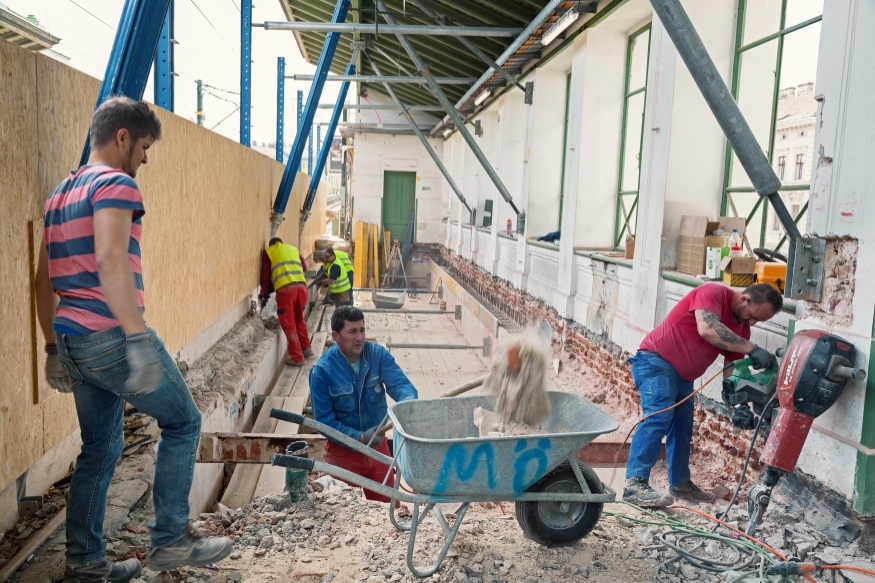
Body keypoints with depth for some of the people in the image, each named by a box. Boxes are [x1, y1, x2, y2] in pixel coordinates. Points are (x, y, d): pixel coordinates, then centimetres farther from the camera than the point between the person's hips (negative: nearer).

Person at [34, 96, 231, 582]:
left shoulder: (60, 194, 20)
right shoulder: (115, 183, -8)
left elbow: (43, 280, 22)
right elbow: (110, 259, -24)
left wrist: (54, 346, 26)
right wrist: (139, 339, -29)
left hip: (73, 340, 9)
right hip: (111, 335, -9)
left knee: (100, 449, 16)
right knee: (182, 421, 5)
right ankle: (169, 540, 9)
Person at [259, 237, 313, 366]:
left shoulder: (268, 251, 15)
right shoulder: (293, 249, 26)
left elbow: (266, 275, 11)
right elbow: (304, 267, 27)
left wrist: (263, 294, 21)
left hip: (285, 289, -4)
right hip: (301, 286, 4)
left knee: (289, 324, 3)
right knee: (299, 319, 23)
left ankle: (297, 357, 5)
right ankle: (306, 348, 30)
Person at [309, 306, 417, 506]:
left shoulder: (377, 354, -9)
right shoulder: (321, 371, -18)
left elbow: (400, 383, -19)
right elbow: (324, 421, -16)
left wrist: (409, 401, -43)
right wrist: (360, 438, -27)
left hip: (378, 446, 3)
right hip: (343, 451, -3)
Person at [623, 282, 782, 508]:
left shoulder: (741, 328, 7)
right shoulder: (714, 293, -17)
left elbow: (732, 369, 4)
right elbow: (707, 329, -36)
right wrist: (752, 349, -35)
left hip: (683, 376, 10)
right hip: (656, 361, -9)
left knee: (683, 427, 12)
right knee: (659, 417, -22)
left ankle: (680, 483, 25)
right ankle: (635, 484, -25)